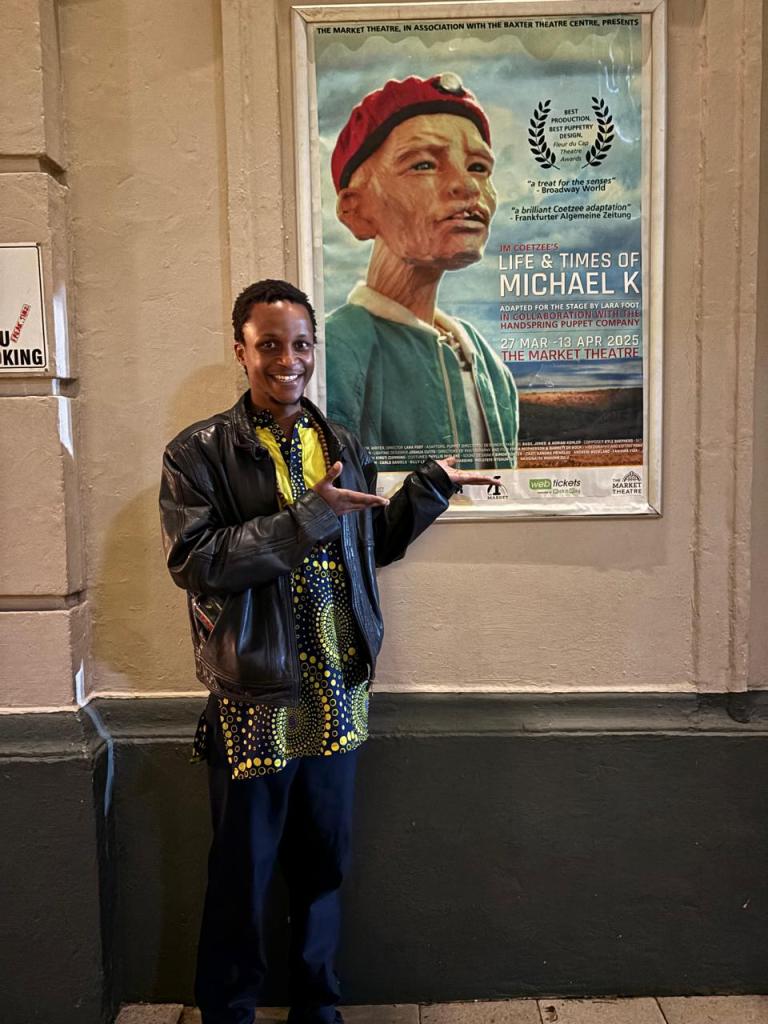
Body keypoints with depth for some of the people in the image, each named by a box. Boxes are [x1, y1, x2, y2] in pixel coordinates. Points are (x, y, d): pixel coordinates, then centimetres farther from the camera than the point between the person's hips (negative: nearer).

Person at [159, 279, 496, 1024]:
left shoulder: (344, 448, 8)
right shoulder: (198, 453, -8)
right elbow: (194, 560, -20)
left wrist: (430, 486, 6)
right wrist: (306, 517, -25)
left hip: (339, 697, 5)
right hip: (254, 702, -4)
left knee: (323, 865, 20)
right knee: (241, 877, 13)